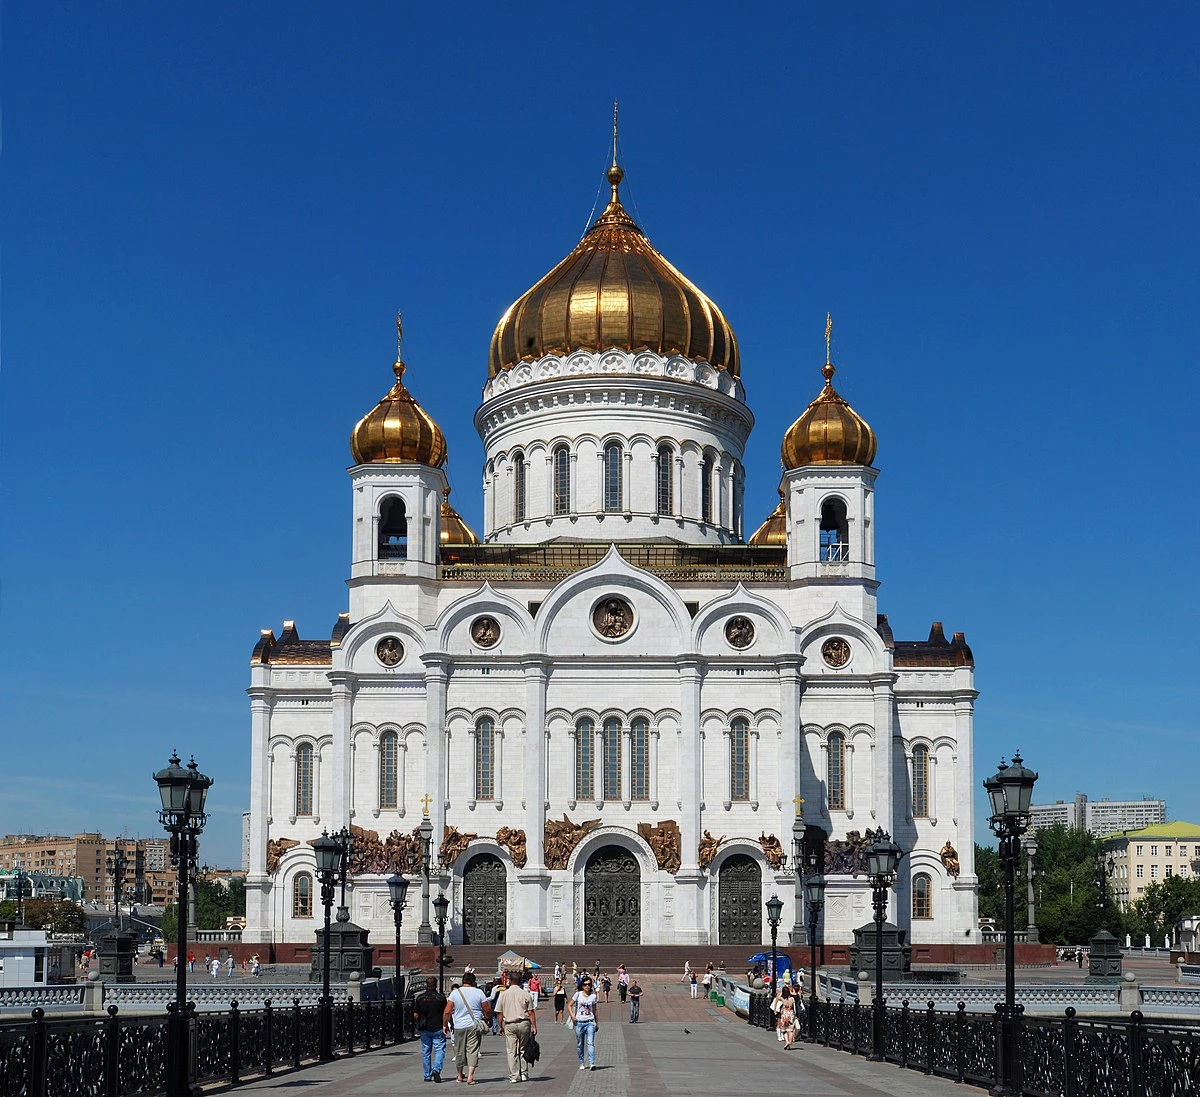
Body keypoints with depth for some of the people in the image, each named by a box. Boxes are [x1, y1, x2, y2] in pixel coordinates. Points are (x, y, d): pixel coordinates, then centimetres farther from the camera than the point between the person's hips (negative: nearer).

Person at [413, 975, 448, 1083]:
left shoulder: (420, 997, 0)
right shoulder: (441, 997, -7)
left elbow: (415, 1015, 2)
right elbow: (445, 1013, -8)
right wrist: (444, 1026, 3)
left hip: (424, 1029, 3)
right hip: (438, 1029, -3)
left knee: (426, 1052, 10)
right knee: (440, 1050, 1)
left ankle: (427, 1076, 12)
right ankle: (436, 1069, -20)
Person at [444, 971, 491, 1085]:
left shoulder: (455, 993, 0)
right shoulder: (478, 992, -2)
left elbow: (447, 1012, -2)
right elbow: (487, 1010, 1)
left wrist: (445, 1025, 9)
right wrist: (488, 1019, 20)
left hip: (459, 1027, 1)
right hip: (474, 1025, -1)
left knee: (460, 1051, 13)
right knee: (472, 1051, -1)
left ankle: (460, 1075, 27)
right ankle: (470, 1076, -13)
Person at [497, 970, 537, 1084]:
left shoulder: (504, 994, 0)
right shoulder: (525, 994, -2)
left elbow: (499, 1013, 3)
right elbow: (531, 1012, -3)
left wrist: (501, 1026, 14)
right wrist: (534, 1027, 2)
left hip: (509, 1025, 0)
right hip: (524, 1023, 0)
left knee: (512, 1052, 3)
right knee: (523, 1050, 12)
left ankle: (514, 1076, 1)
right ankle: (524, 1074, 13)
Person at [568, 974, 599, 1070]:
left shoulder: (593, 996, 6)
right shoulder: (578, 995, 2)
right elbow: (569, 1005, 9)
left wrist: (597, 1023, 18)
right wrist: (572, 1016, -5)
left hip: (590, 1022, 0)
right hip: (579, 1023, 0)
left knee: (590, 1043, -14)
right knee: (580, 1044, 8)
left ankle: (592, 1063, -21)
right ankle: (581, 1063, 21)